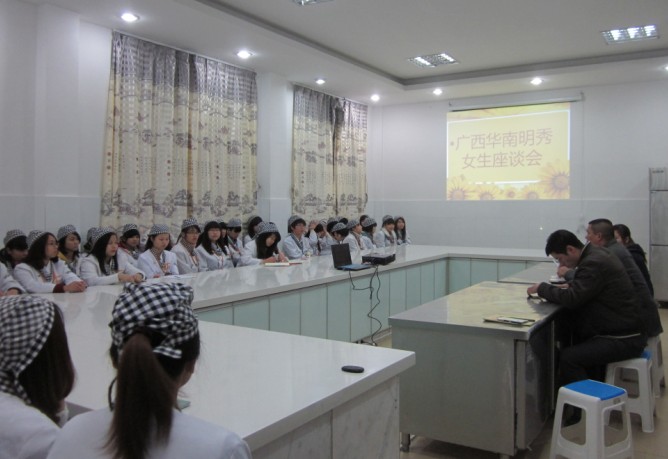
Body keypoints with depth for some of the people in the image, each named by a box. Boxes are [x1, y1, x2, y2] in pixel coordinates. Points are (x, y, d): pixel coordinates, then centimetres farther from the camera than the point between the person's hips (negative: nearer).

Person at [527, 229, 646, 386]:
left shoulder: (594, 262, -20)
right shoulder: (596, 254, 8)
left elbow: (571, 298, -23)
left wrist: (541, 288, -10)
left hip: (624, 339, -10)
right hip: (622, 329, 10)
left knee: (568, 358, -21)